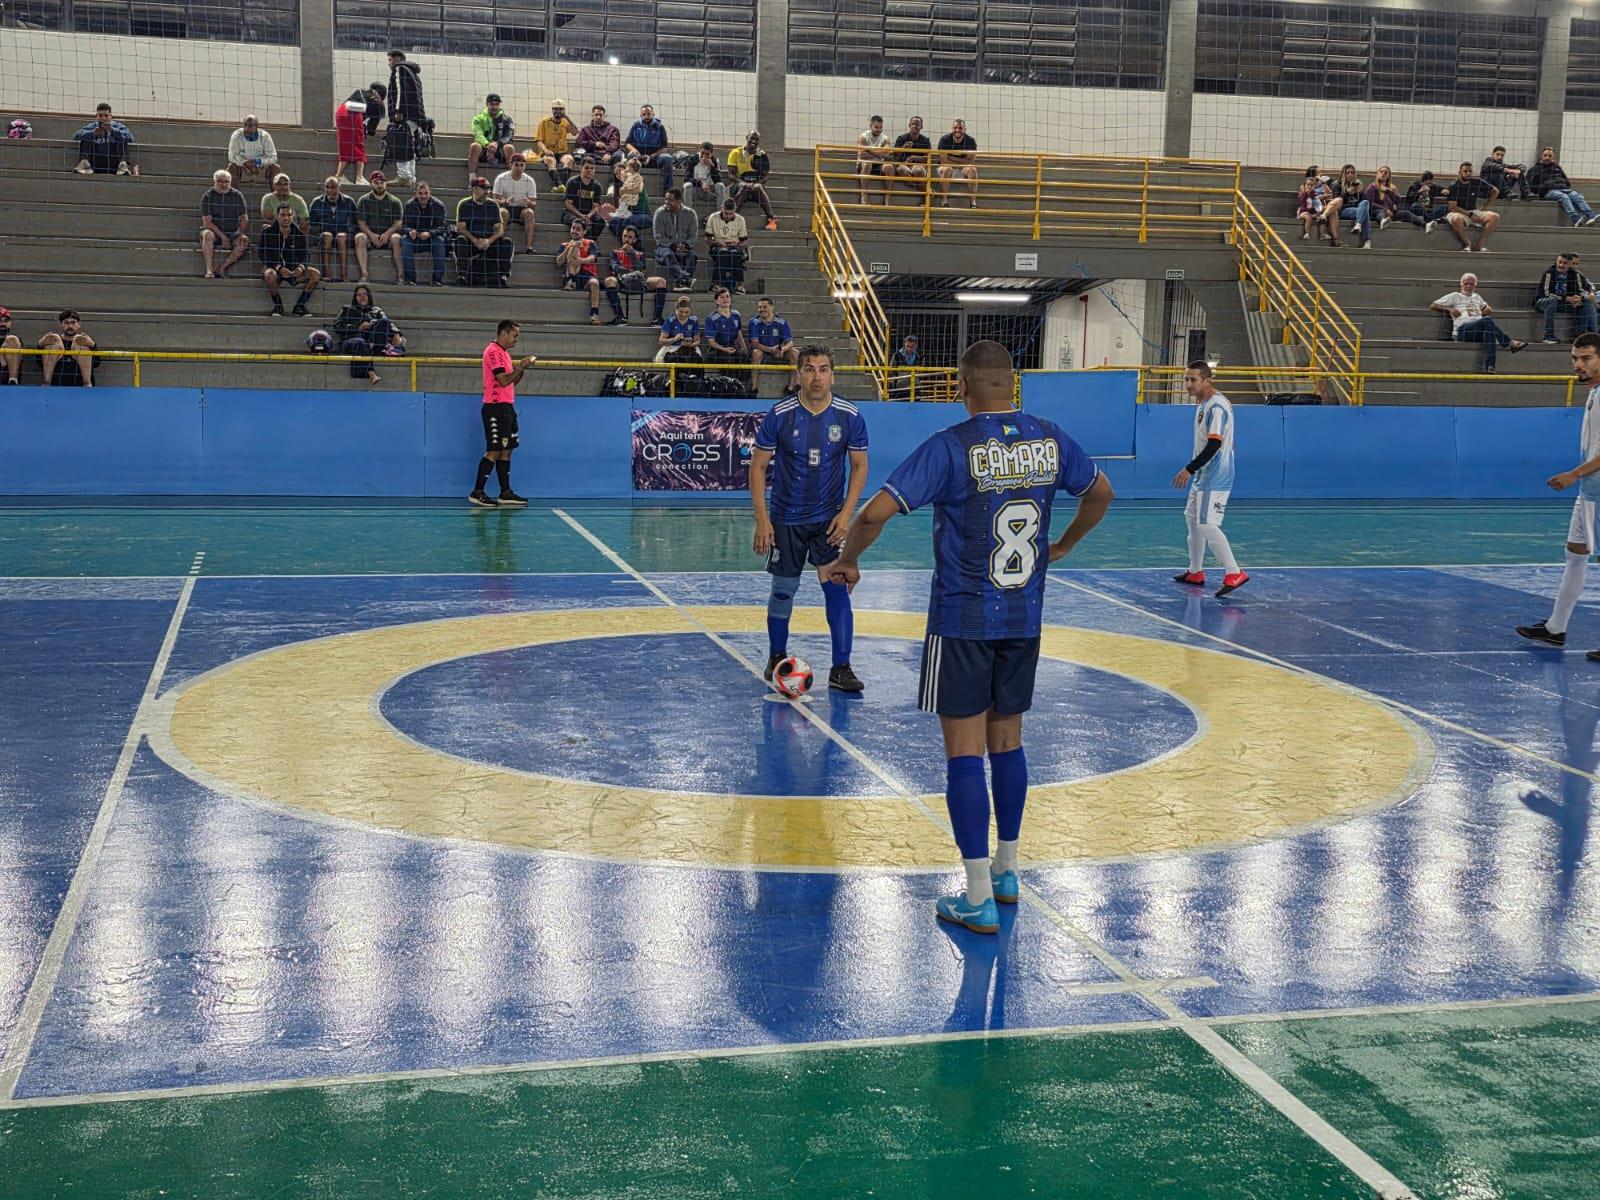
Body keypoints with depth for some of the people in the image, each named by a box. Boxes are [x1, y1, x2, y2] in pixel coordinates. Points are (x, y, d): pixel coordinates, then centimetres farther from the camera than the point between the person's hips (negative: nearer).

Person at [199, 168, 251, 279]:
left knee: (244, 241, -28)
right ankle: (209, 270, -37)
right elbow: (207, 222, -9)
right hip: (213, 230, -2)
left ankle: (221, 268, -27)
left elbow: (244, 218, 4)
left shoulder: (237, 195, 5)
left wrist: (241, 234, -14)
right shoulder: (207, 196, -2)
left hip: (232, 233, 2)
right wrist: (222, 236, -20)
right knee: (208, 235, -36)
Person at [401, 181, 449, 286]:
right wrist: (410, 231, -31)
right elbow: (404, 226, -5)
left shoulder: (439, 205, -9)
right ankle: (410, 278, -27)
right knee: (405, 239, -29)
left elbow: (441, 228, -14)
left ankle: (437, 278, -29)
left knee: (440, 240, -33)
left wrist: (429, 233, -36)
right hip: (415, 240, 1)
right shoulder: (409, 205, -4)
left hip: (432, 239, -1)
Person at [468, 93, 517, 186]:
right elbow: (478, 135, -8)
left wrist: (497, 144, -26)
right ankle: (472, 180, -35)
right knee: (474, 146, -31)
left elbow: (509, 137, -4)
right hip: (484, 149, 0)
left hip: (500, 150, 0)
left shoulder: (506, 118, 8)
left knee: (509, 147, -30)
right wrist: (488, 145, -30)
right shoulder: (479, 118, 7)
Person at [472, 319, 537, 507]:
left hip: (506, 407, 10)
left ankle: (505, 493, 11)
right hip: (495, 407, -10)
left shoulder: (504, 353, 19)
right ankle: (477, 493, -6)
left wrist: (522, 368, 6)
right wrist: (521, 366, -12)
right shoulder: (493, 351, -12)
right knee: (494, 451, -9)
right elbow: (503, 380, -19)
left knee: (506, 451, 9)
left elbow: (512, 381, 21)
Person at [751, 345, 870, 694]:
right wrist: (762, 519, -10)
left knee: (837, 588, -9)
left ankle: (841, 668, -3)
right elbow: (758, 466, -5)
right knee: (783, 590, 9)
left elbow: (859, 466, 1)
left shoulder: (850, 416, -8)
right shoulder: (780, 414, -11)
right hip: (786, 518, 0)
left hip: (829, 518, 0)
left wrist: (846, 513, -9)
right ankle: (777, 658, 28)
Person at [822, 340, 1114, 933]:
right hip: (1025, 618, 5)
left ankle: (978, 899, 2)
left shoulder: (949, 447, -15)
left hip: (961, 622, -5)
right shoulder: (1050, 440, 1)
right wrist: (1062, 546, 32)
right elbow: (1102, 492, 18)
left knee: (964, 751, 0)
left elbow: (877, 512, -21)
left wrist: (846, 562, -3)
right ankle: (1006, 871, 29)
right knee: (1007, 741, 18)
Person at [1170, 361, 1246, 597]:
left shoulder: (1216, 406, -19)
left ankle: (1234, 573, -14)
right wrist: (1193, 471, 20)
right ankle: (1195, 572, 30)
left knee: (1207, 525, -15)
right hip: (1203, 475, 11)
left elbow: (1214, 445, -26)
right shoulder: (1203, 404, 12)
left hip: (1214, 478, -11)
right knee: (1193, 519, 19)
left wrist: (1189, 469, -27)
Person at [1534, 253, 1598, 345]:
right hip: (1543, 301, -5)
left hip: (1566, 303, 5)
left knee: (1587, 301, -11)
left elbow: (1581, 289, 4)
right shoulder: (1549, 272, -16)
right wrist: (1567, 298, -27)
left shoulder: (1575, 273, -3)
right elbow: (1546, 292, -22)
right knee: (1552, 301, -39)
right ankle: (1549, 336, -39)